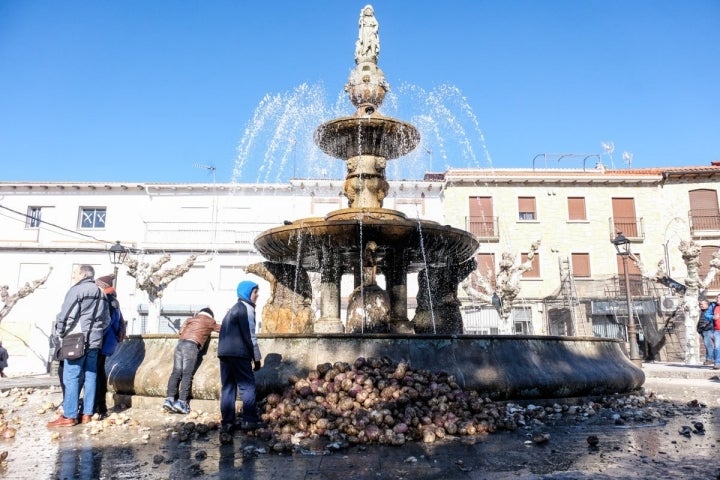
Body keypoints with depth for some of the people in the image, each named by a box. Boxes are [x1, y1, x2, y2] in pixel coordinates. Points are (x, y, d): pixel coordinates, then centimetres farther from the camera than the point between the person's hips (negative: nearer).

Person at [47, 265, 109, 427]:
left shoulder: (77, 289, -6)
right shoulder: (101, 293, 18)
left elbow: (65, 315, -10)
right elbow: (106, 320, 18)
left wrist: (59, 333, 3)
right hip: (94, 341, 7)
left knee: (71, 377, -4)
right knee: (90, 376, 7)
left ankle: (69, 416, -4)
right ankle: (87, 414, 10)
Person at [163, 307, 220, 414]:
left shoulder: (191, 319, 28)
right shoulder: (210, 321, 19)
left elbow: (181, 331, 20)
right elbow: (222, 329, 31)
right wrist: (212, 328, 50)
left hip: (180, 343, 5)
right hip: (191, 345, -5)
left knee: (176, 372, 0)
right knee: (187, 374, -8)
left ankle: (169, 398, -11)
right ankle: (182, 402, -16)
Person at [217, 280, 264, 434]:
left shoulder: (233, 309, 24)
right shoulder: (246, 308, -4)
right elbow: (249, 336, -10)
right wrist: (257, 358, -6)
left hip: (223, 352, 8)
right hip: (238, 353, -8)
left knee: (228, 387, 7)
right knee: (247, 385, -2)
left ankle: (227, 422, 6)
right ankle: (249, 420, -5)